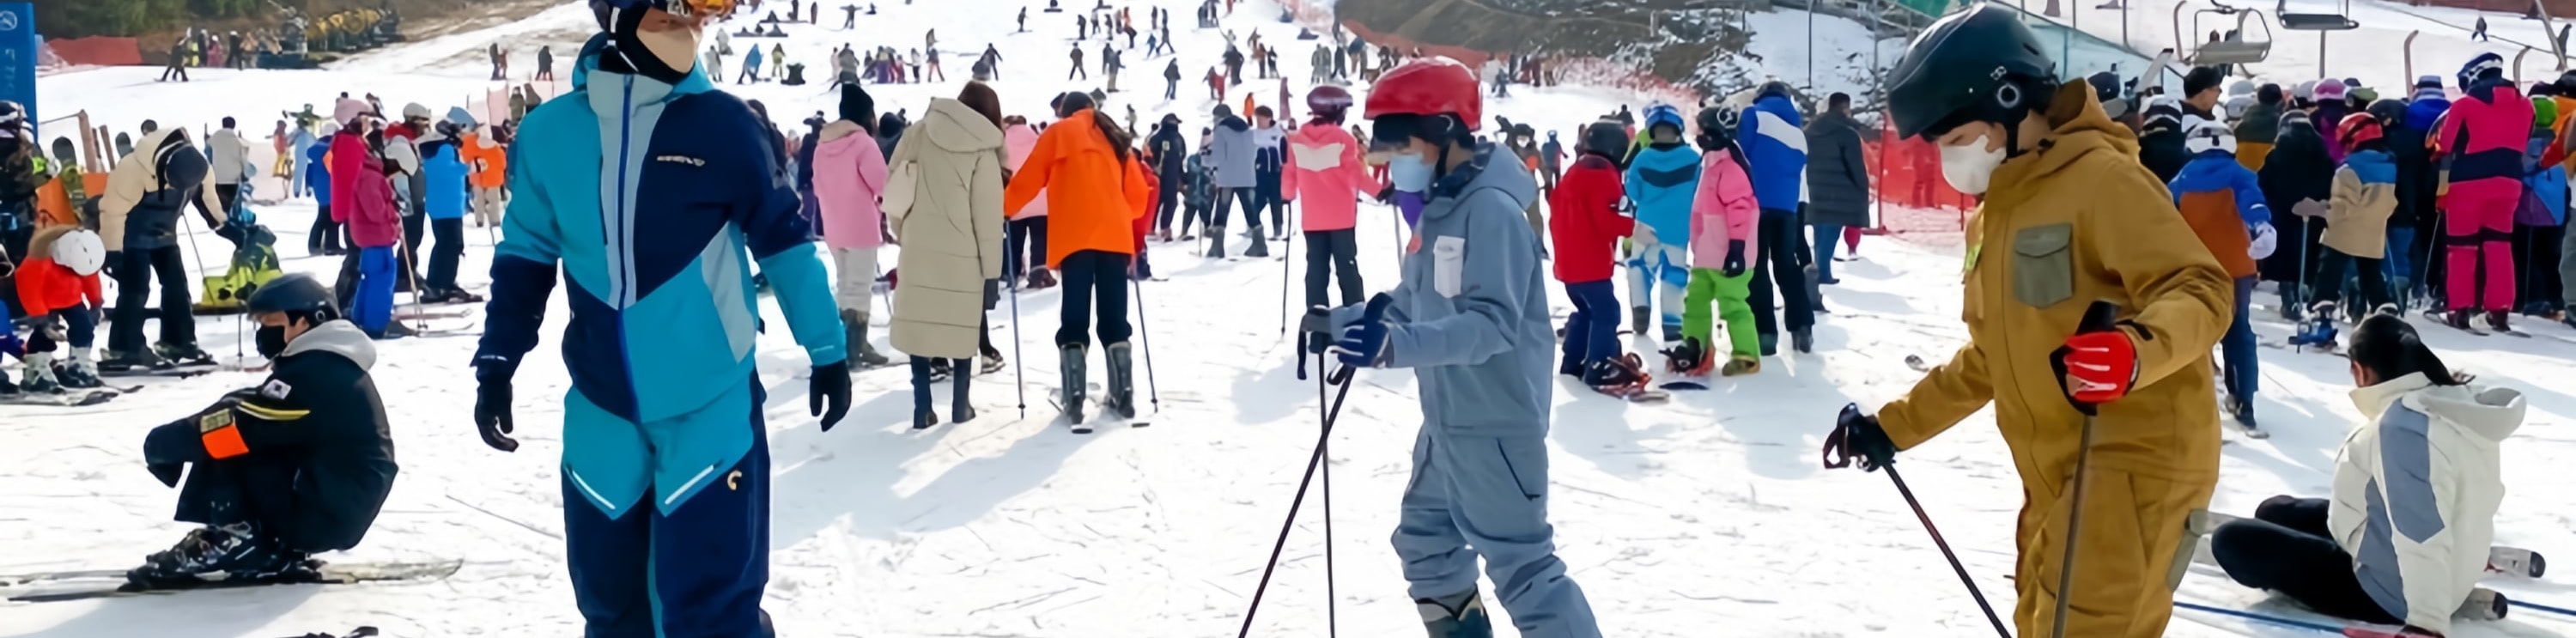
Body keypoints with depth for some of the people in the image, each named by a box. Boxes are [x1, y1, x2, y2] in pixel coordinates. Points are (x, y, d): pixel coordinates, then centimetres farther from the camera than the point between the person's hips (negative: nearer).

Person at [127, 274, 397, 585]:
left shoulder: (315, 373, -18)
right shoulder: (332, 365, 14)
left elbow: (243, 424, -21)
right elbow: (252, 414, 17)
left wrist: (168, 442, -9)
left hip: (325, 512, -10)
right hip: (338, 504, 10)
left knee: (225, 444, -10)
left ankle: (237, 542, -8)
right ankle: (270, 550, 6)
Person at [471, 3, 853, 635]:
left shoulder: (725, 124, -8)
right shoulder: (549, 133, 0)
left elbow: (784, 240, 2)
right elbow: (526, 256, 11)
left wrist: (828, 352, 6)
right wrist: (497, 364, 7)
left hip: (711, 411, -3)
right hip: (602, 418, 3)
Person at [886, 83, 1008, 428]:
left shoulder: (921, 133, 5)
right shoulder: (982, 151, -5)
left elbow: (893, 189, 7)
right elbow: (988, 215, -7)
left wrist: (902, 232, 19)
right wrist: (992, 270, -3)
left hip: (917, 250, 3)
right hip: (961, 256, -3)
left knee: (920, 324, 7)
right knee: (962, 328, 10)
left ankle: (922, 408, 5)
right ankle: (960, 404, 14)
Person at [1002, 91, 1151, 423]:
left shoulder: (1059, 133, 10)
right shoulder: (1114, 137, 21)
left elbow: (1028, 179, 5)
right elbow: (1137, 194, 20)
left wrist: (1002, 208, 18)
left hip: (1076, 236, -3)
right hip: (1115, 235, 3)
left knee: (1075, 317, -3)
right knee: (1114, 317, 8)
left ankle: (1074, 397, -8)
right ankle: (1123, 394, 5)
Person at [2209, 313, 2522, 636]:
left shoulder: (2403, 425, -31)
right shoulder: (2450, 402, -3)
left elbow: (2423, 534, -34)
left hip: (2387, 594, -9)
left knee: (2233, 539, -7)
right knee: (2275, 512, 21)